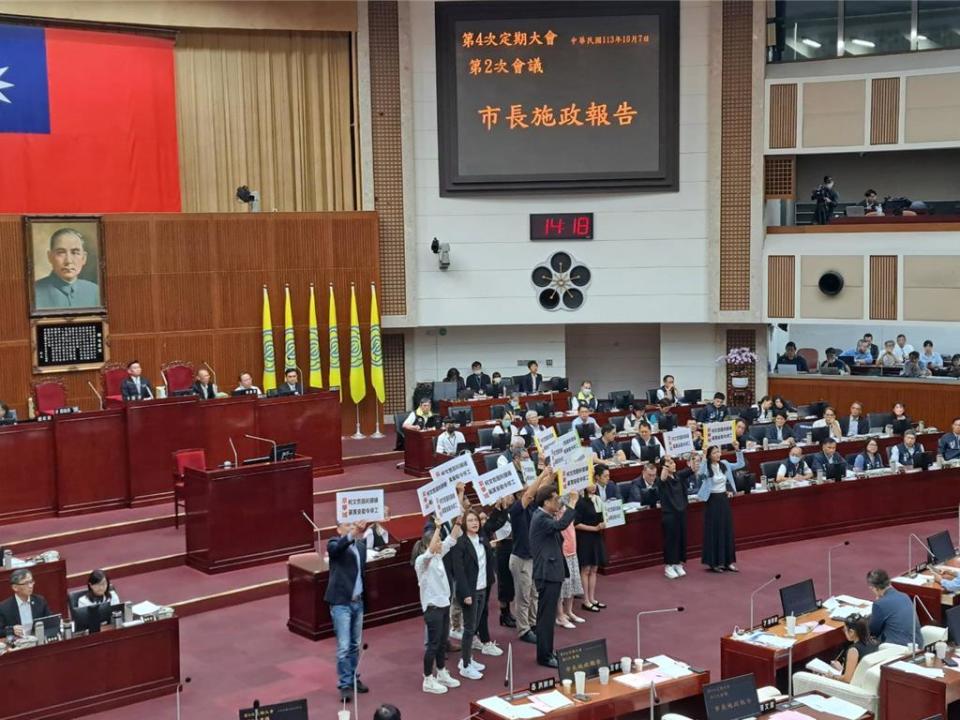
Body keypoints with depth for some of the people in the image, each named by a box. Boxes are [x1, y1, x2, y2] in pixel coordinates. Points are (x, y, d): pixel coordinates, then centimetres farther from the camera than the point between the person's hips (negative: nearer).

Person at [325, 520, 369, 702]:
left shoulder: (361, 545, 11)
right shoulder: (334, 543, -7)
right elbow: (338, 547, -31)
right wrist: (353, 533, -45)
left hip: (358, 602, 6)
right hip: (341, 602, -6)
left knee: (355, 645, 14)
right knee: (344, 646, -6)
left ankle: (353, 679, 28)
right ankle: (345, 685, 2)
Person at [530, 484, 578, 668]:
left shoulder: (546, 517, 14)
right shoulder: (540, 518, -18)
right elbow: (560, 525, -36)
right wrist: (571, 504, -27)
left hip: (552, 572, 10)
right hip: (547, 574, -10)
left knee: (548, 615, 15)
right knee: (546, 616, -4)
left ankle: (547, 652, 23)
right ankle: (544, 656, 2)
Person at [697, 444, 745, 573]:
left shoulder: (725, 465, 3)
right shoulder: (706, 468, -13)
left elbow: (741, 464, 12)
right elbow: (701, 473, -35)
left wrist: (738, 450, 1)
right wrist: (703, 457, -43)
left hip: (725, 499, 6)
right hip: (713, 500, -6)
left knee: (727, 530, 9)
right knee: (714, 531, -1)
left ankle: (728, 561, 17)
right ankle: (714, 562, 6)